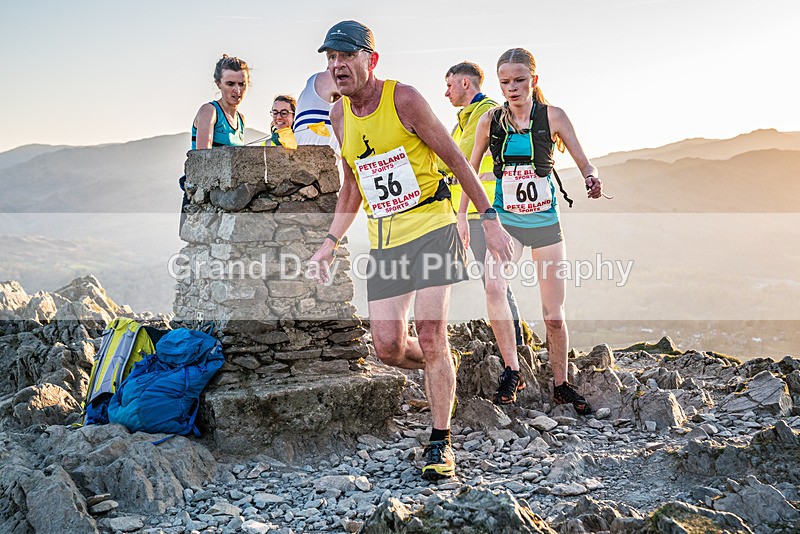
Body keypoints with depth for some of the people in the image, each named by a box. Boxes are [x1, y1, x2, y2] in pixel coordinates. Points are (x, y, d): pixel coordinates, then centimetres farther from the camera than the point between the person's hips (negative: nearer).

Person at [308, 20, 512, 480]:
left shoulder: (403, 98, -9)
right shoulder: (340, 115, 8)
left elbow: (455, 158, -5)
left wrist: (491, 221, -7)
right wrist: (331, 243, 14)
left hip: (431, 226, -5)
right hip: (383, 239, 5)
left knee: (431, 335, -11)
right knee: (388, 347, -3)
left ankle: (441, 441, 3)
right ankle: (442, 373, 31)